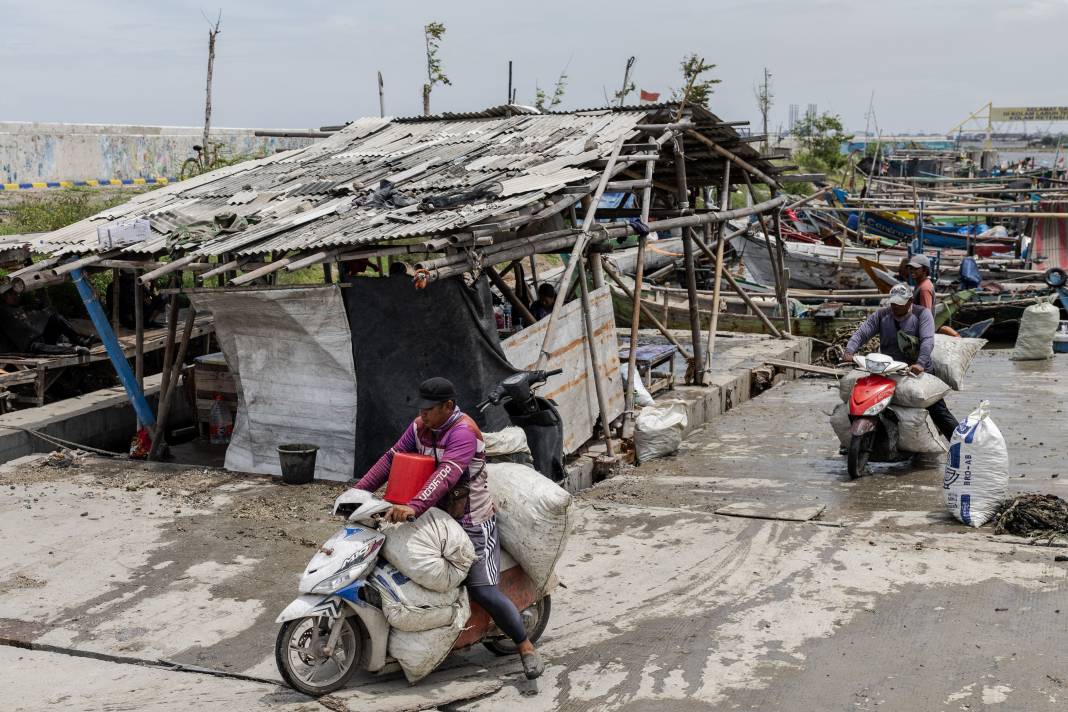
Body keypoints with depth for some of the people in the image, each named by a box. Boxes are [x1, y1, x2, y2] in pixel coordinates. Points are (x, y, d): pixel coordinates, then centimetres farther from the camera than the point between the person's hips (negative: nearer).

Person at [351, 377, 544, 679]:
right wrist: (359, 490, -6)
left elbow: (446, 475, -36)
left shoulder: (464, 432, -23)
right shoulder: (420, 427, 3)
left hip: (472, 524, -8)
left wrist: (414, 507, -48)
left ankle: (526, 646, 0)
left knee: (483, 591, -14)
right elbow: (392, 458, 5)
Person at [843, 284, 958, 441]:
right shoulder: (881, 315, 6)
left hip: (918, 372, -3)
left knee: (940, 412, -3)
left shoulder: (922, 314, -4)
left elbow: (928, 340, -19)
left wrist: (920, 363, -37)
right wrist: (849, 351, -24)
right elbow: (861, 333, -4)